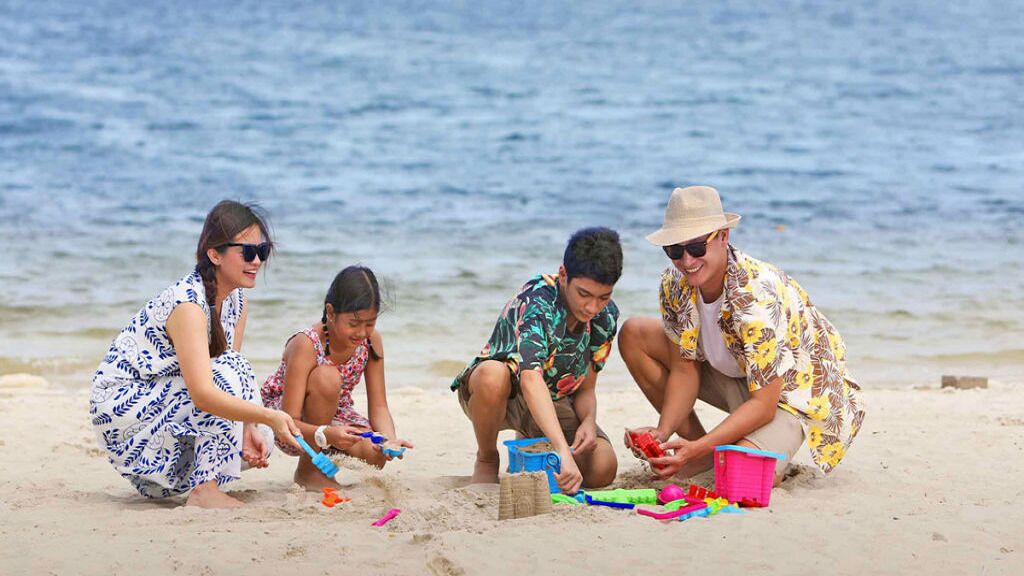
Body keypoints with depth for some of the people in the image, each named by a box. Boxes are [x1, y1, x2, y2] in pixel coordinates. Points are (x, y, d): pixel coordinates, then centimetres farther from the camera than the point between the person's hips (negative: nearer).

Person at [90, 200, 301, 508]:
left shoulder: (237, 301, 1)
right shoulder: (187, 304, -27)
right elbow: (203, 393, -37)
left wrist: (249, 430, -16)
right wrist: (270, 417, -42)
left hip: (157, 400, 9)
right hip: (118, 401, -9)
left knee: (254, 448, -2)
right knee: (227, 373, -26)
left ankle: (155, 481, 15)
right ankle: (203, 489, -22)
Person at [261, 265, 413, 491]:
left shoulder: (371, 340, -13)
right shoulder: (306, 345, -30)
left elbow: (378, 407, -10)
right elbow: (290, 422, -33)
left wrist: (390, 439, -32)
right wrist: (327, 434, -52)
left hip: (333, 415, 5)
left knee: (377, 455, -26)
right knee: (326, 377, -35)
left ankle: (324, 457, 10)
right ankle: (308, 469, -16)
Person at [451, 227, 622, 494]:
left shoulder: (606, 315, -9)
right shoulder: (536, 300, -31)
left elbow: (586, 388, -1)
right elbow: (530, 379, -46)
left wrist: (589, 421, -26)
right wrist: (563, 451, -57)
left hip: (553, 402, 6)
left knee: (602, 470, -22)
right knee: (492, 373, -43)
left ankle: (531, 446, 15)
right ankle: (486, 459, -11)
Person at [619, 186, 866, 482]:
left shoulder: (757, 297, -35)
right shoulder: (675, 283, -15)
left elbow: (764, 405, -33)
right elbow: (685, 371, -8)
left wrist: (696, 449, -40)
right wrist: (662, 431, -26)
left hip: (791, 389, -7)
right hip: (733, 374, 7)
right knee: (633, 335, -4)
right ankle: (707, 454, 3)